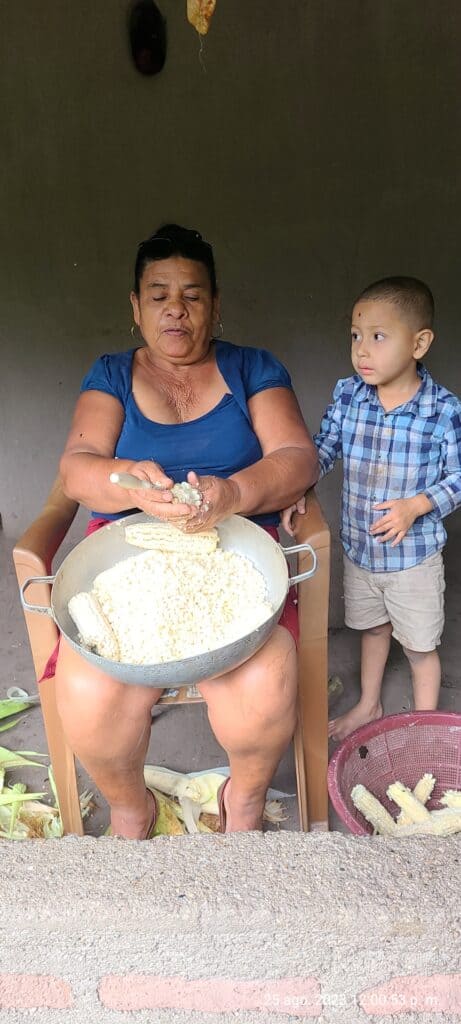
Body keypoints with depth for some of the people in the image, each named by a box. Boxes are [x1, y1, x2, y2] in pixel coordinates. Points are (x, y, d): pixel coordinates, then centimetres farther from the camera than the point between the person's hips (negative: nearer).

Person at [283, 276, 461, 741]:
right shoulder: (347, 395, -9)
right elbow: (322, 449, 1)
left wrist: (416, 506, -24)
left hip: (414, 557, -3)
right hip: (358, 548, 4)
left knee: (419, 647, 14)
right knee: (372, 629, 26)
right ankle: (369, 706, 50)